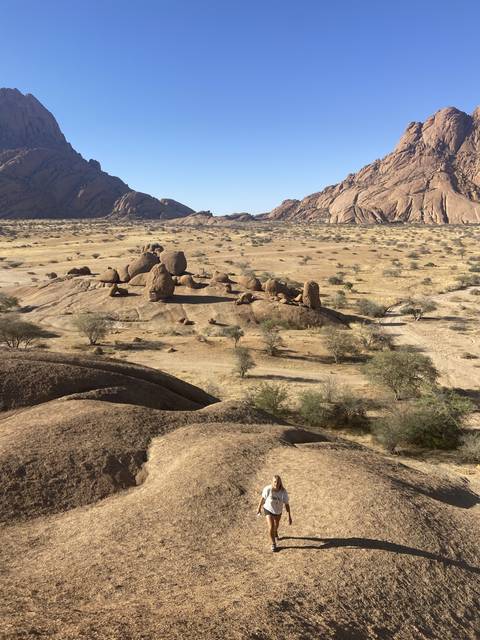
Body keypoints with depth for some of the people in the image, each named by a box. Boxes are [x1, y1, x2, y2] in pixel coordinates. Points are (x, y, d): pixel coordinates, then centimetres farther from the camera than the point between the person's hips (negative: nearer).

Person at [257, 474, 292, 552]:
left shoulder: (283, 492, -32)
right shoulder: (268, 489, -35)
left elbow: (287, 504, -22)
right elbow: (263, 498, -16)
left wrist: (289, 517, -19)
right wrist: (259, 508, -2)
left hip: (278, 510, 2)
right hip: (268, 510, -2)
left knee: (276, 524, 28)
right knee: (271, 527, -11)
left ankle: (275, 533, 64)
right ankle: (273, 544, 16)